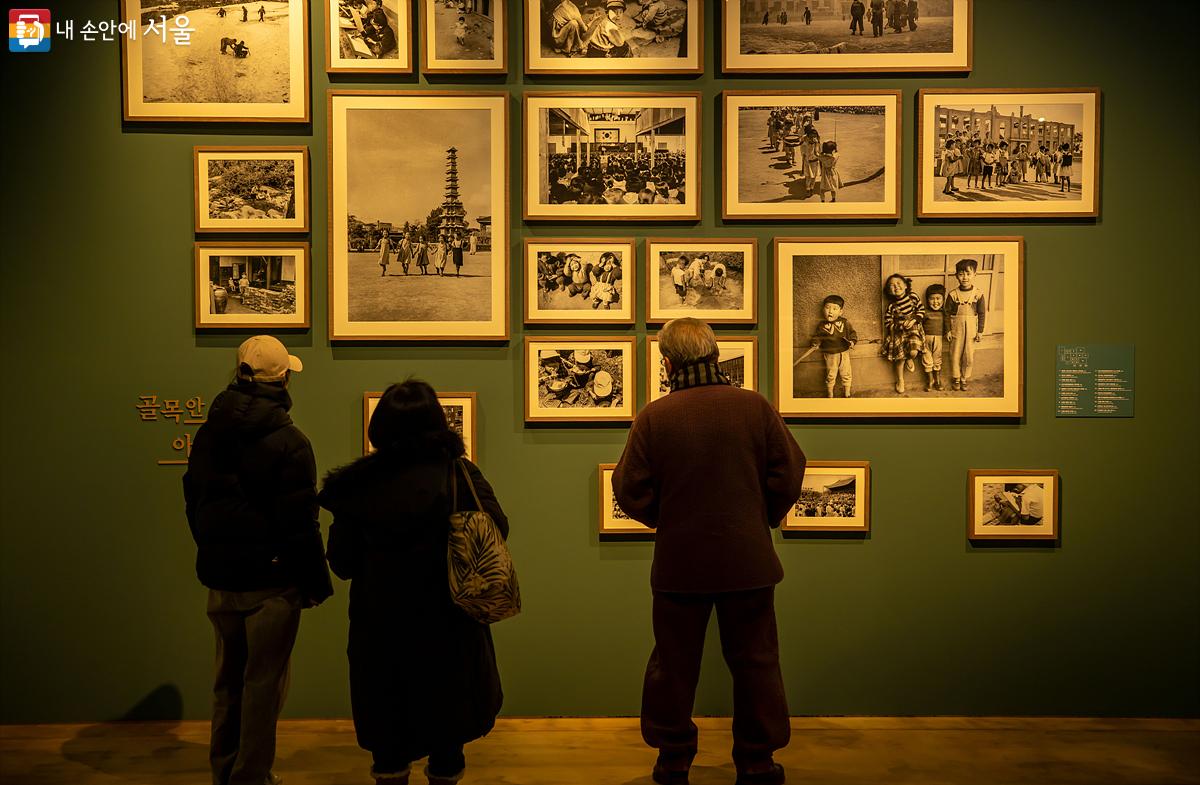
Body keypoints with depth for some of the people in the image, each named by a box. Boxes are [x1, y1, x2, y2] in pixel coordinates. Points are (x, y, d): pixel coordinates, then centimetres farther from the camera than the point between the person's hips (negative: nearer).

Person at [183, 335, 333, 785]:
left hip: (220, 579, 6)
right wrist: (317, 582, -8)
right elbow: (300, 523, -18)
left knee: (228, 680, 20)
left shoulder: (208, 434, 3)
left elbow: (194, 505, 12)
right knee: (263, 684, 6)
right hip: (271, 582, -6)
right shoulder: (289, 442, -17)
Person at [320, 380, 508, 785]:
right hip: (446, 622, -1)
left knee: (387, 723, 16)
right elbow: (496, 530, -13)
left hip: (380, 625, 1)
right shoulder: (459, 473, -9)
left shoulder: (359, 483, -5)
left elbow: (341, 563, -2)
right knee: (446, 714, 16)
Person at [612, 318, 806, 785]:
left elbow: (631, 493, -7)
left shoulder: (654, 417, -10)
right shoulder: (756, 407, -7)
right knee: (755, 661, 14)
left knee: (674, 663, 14)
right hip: (748, 560, 1)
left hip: (679, 562, 0)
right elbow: (788, 478, -3)